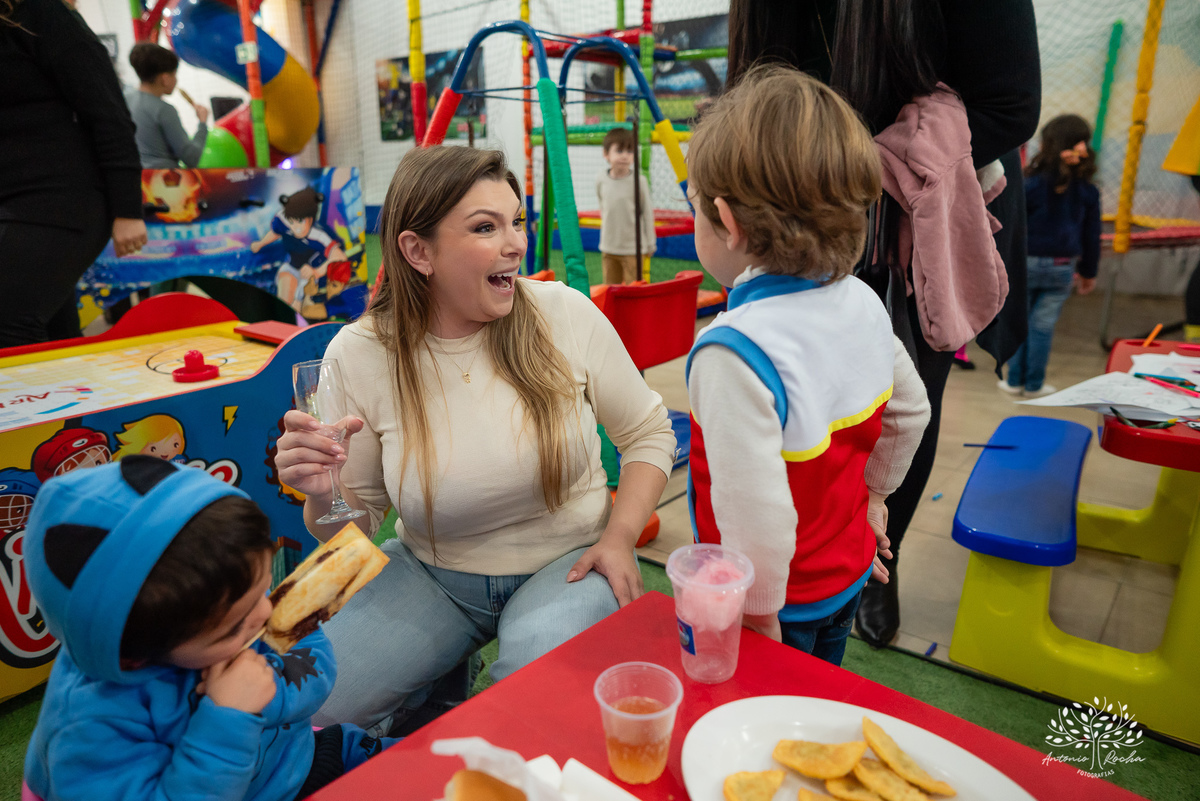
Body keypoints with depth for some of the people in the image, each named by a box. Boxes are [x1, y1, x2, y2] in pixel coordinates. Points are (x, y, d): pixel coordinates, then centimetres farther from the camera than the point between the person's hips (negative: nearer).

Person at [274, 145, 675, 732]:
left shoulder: (568, 316, -12)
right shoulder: (358, 356, -12)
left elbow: (648, 433, 0)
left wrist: (620, 537, -13)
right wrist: (323, 495, -26)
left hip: (567, 562, -1)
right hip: (431, 574, 2)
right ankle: (438, 689, 15)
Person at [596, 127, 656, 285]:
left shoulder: (638, 181, -12)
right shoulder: (601, 179, -2)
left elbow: (648, 213, -5)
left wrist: (650, 244, -1)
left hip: (633, 248, -4)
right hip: (608, 247, 4)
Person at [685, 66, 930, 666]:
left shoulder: (734, 352, -34)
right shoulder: (862, 303, -7)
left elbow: (758, 514, -34)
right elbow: (910, 412, 8)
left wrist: (758, 616, -18)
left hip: (782, 610, -7)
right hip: (849, 578, 8)